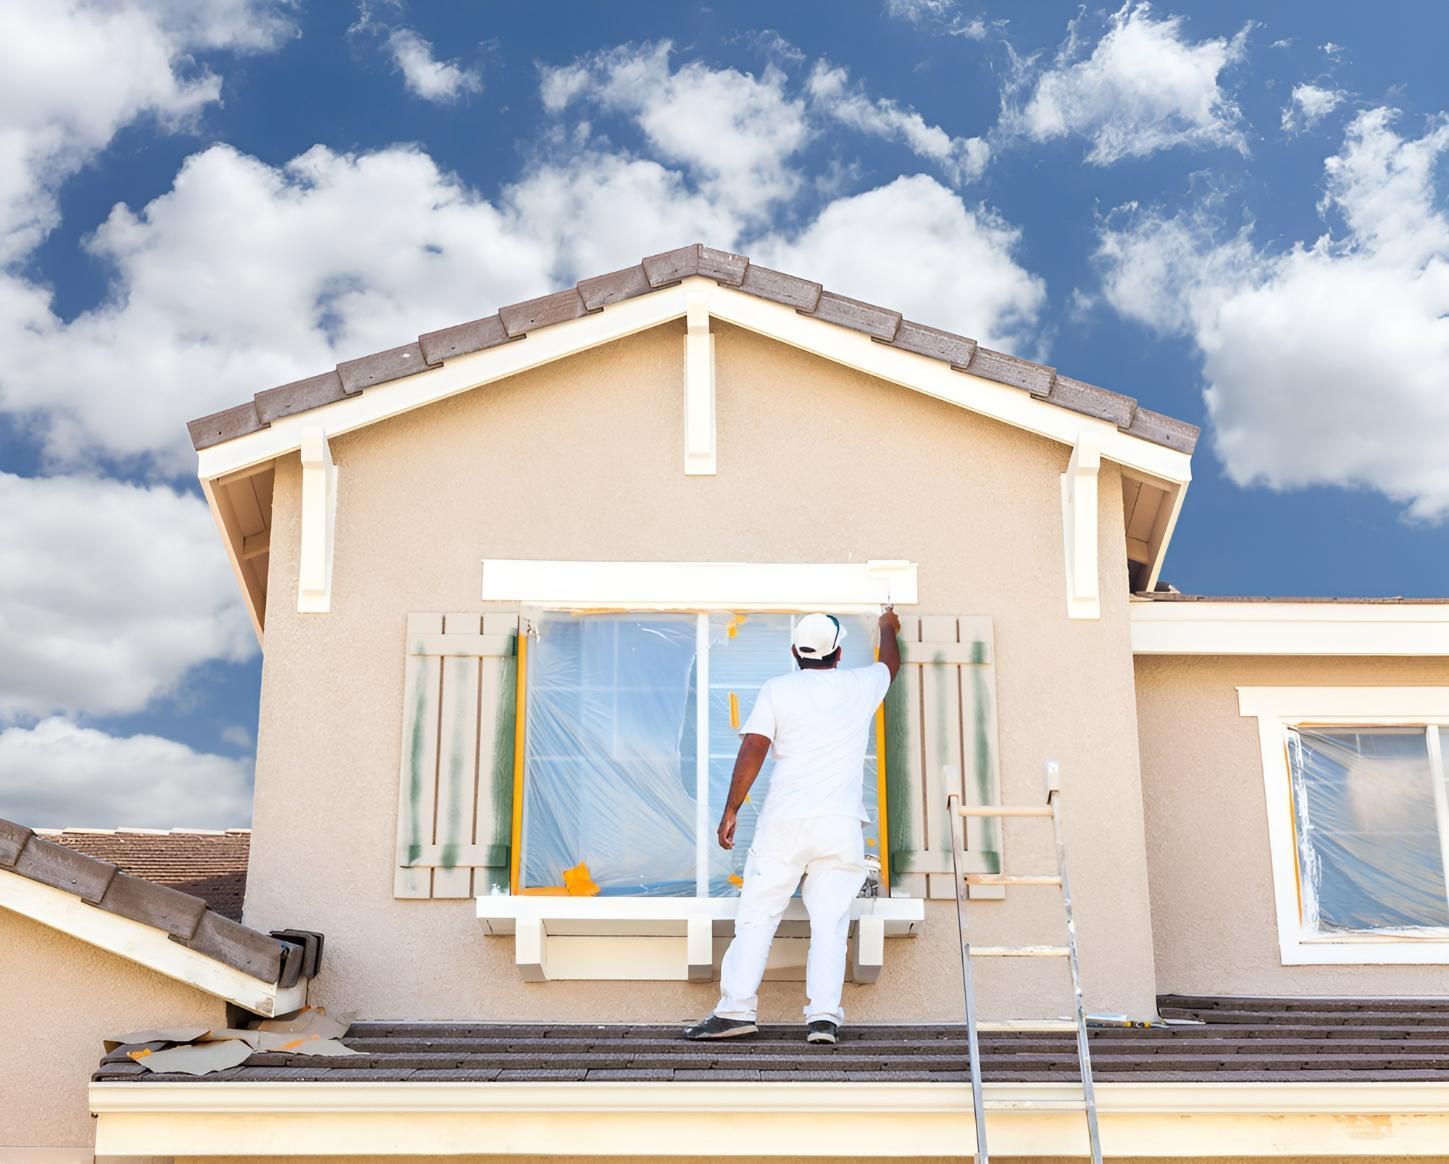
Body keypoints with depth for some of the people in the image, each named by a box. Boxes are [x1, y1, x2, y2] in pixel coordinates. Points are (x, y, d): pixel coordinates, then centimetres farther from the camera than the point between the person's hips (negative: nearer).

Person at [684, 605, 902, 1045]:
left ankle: (735, 1009, -1)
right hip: (841, 825, 2)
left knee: (756, 916, 2)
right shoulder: (861, 686, 12)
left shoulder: (776, 690, 4)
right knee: (830, 923, 1)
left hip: (785, 821, -1)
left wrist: (731, 811, -1)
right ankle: (823, 1016, -6)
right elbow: (890, 664, 35)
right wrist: (887, 628, 54)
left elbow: (752, 750, -5)